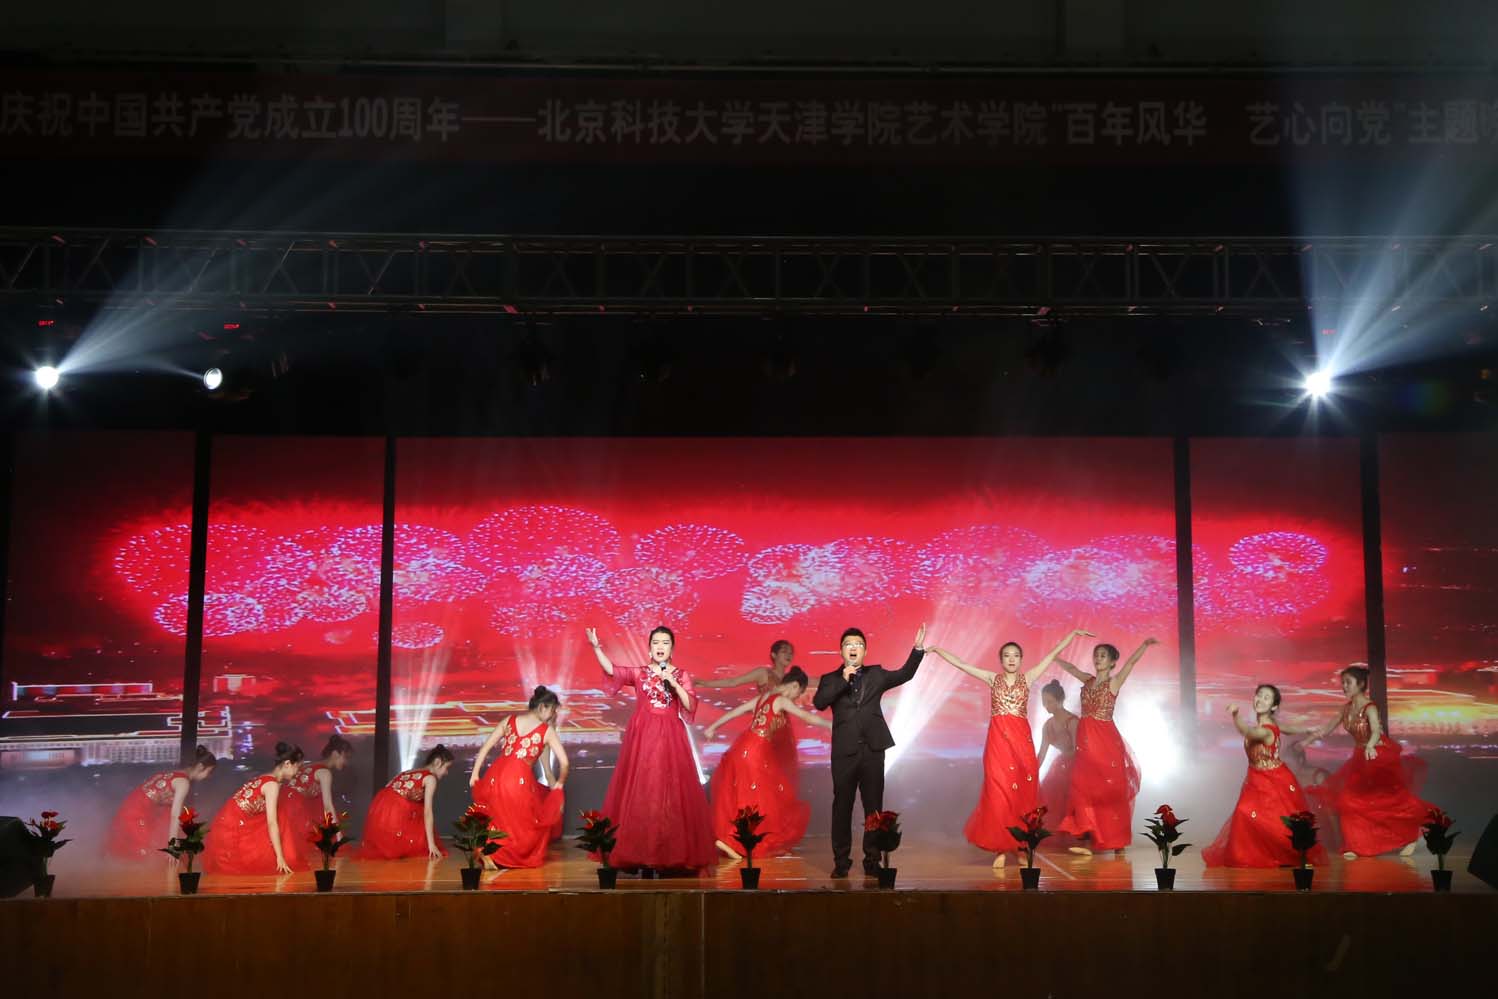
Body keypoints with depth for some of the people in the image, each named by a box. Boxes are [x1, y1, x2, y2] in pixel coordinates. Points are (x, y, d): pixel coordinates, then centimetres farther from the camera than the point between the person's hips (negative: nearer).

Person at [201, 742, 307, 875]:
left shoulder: (265, 779, 13)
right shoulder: (273, 784, -14)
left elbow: (269, 820, 22)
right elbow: (272, 823, -18)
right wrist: (280, 857, -17)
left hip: (229, 828, 8)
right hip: (230, 832, -8)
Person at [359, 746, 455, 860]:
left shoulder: (409, 773, 26)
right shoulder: (430, 778, 2)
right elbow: (427, 812, -4)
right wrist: (431, 844, -5)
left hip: (377, 813, 7)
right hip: (394, 816, -7)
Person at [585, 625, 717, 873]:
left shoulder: (681, 675, 7)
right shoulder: (639, 673, 9)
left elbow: (691, 706, -3)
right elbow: (611, 669, -3)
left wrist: (674, 683, -12)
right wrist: (596, 647, -13)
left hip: (669, 739, -1)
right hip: (642, 738, 1)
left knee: (670, 794, -3)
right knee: (639, 794, -2)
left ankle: (673, 854, 0)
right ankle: (640, 852, 2)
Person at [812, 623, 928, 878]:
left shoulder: (876, 675, 13)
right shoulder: (830, 680, 8)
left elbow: (904, 675, 0)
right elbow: (819, 703, -10)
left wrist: (918, 649, -12)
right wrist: (843, 680, -17)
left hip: (873, 750, 1)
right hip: (844, 752, -1)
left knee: (874, 807, 4)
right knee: (842, 807, 2)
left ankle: (872, 861, 11)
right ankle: (841, 861, 9)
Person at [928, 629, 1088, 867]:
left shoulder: (1028, 678, 8)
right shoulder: (992, 679, 8)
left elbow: (1053, 654, 10)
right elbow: (959, 663, 9)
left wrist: (1074, 633, 12)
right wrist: (935, 649, 7)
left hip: (1022, 739, 1)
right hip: (998, 739, -1)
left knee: (1024, 792, 1)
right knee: (999, 791, -5)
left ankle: (1021, 845, 11)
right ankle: (1000, 847, 1)